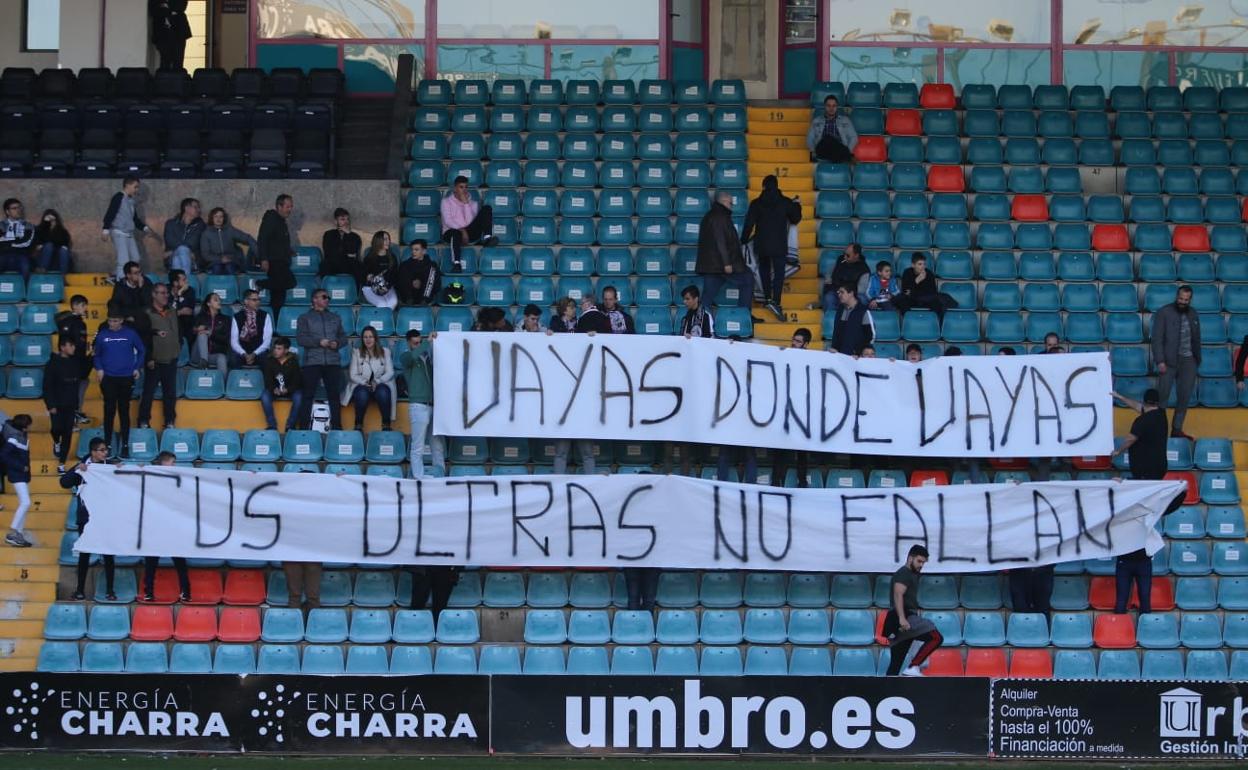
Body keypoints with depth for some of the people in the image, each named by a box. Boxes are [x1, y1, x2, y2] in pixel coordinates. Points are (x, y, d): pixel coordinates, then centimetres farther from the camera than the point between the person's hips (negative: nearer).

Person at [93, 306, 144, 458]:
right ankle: (107, 444, 10)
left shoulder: (130, 334, -1)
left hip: (126, 378, 0)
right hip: (108, 378, 0)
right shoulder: (102, 335, 1)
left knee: (124, 411, 5)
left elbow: (141, 350, 9)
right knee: (109, 411, 2)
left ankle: (125, 445, 10)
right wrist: (98, 368, -2)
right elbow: (97, 354, 12)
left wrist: (137, 368, 2)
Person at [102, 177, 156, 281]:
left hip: (129, 234, 8)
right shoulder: (118, 197, -8)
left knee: (136, 259, 8)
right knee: (124, 261, -12)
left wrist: (145, 228, 14)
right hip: (119, 233, -8)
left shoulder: (132, 201, 14)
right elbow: (110, 214, -14)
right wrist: (105, 230, -20)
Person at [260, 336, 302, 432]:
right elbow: (268, 380, -6)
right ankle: (272, 425, -24)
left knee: (298, 397, -33)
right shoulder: (269, 360, -4)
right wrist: (273, 389, -28)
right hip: (274, 389, 1)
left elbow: (297, 381, -10)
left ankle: (290, 426, -22)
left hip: (291, 389, -1)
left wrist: (288, 389, -29)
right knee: (264, 396, -30)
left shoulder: (293, 361, -9)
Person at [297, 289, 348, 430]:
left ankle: (337, 427, 4)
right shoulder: (305, 318, 9)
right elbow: (300, 338, -3)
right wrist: (319, 342, -13)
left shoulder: (335, 318, 21)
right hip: (312, 361, -3)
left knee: (335, 395, 1)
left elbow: (343, 337, 17)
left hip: (333, 362, 3)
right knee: (308, 395, -4)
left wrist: (337, 343, -5)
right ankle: (304, 427, -3)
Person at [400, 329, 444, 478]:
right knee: (418, 448, -5)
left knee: (438, 446, 4)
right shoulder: (406, 357, 2)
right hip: (418, 405, -5)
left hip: (434, 405, 5)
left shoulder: (427, 355, 16)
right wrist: (428, 341, -17)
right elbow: (413, 355, -21)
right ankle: (418, 478, -4)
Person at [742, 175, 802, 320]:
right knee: (779, 273, -3)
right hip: (779, 246, -1)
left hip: (761, 245, 1)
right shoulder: (786, 203, -3)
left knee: (764, 270, 21)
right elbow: (795, 219, 10)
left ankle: (767, 298, 21)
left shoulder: (756, 204, -2)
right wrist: (797, 205, 27)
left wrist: (744, 240, 11)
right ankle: (776, 302, -19)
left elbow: (749, 225, -2)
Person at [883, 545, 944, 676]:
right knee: (936, 637, -19)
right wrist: (902, 618, -31)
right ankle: (913, 667, -24)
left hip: (903, 620, 10)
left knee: (895, 664, 7)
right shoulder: (904, 573, -6)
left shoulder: (910, 575, 27)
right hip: (903, 618, -10)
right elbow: (898, 595, -20)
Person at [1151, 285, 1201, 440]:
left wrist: (1197, 360, 10)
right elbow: (1157, 338, -9)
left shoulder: (1193, 315, 10)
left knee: (1185, 396, 5)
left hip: (1188, 361, 5)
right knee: (1162, 395, -4)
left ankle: (1177, 429, 13)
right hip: (1169, 361, -5)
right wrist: (1160, 361, -15)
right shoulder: (1163, 313, -6)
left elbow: (1196, 339, 16)